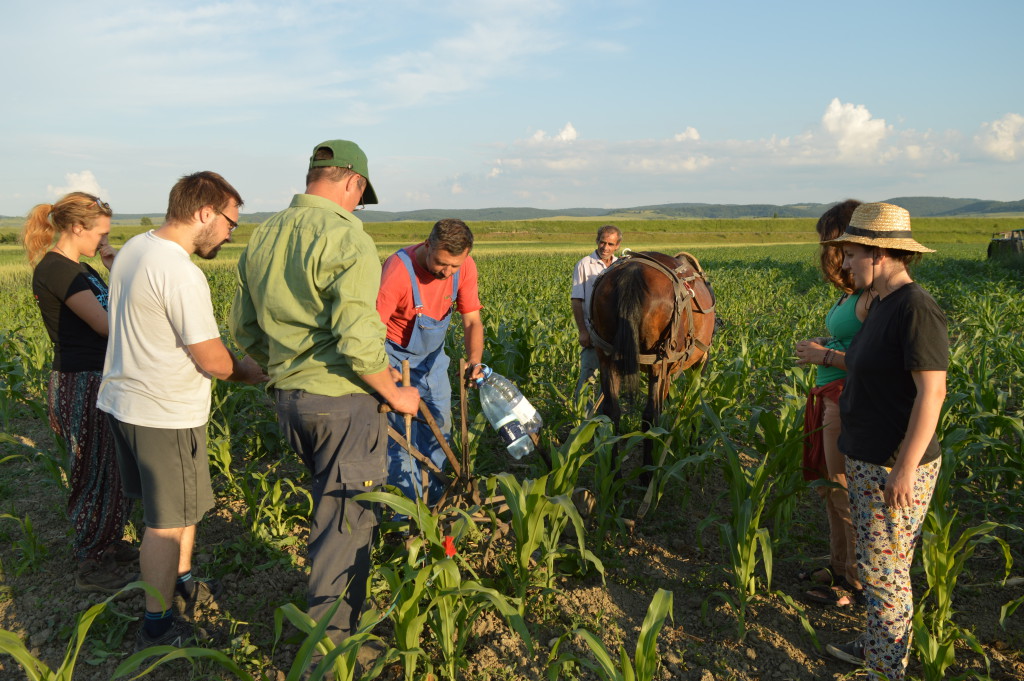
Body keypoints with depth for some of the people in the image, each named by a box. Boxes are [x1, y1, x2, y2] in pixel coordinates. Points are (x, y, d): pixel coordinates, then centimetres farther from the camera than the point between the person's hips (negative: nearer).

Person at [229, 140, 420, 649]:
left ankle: (331, 612, 40)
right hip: (342, 401, -8)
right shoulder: (346, 238, -16)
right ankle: (332, 646, 16)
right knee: (346, 519, 4)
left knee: (328, 505, 24)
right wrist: (395, 394, -9)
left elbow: (244, 327, 16)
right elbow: (358, 340, -23)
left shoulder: (262, 237, 10)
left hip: (288, 398, 8)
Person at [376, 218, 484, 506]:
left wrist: (474, 359, -30)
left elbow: (472, 321, -12)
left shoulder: (465, 268, -17)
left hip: (432, 354, 6)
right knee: (402, 429, -10)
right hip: (395, 354, -5)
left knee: (439, 424, 12)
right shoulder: (399, 270, -33)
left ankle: (435, 500, 30)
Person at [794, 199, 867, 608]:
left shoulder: (872, 297, -21)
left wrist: (825, 356, -18)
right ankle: (839, 567, 39)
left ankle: (856, 585, 23)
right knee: (832, 490, 21)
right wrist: (824, 346, 3)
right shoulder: (852, 293, 9)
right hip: (832, 400, 10)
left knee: (848, 497, 5)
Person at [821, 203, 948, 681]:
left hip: (896, 468, -9)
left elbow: (932, 391, -24)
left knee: (883, 568, 2)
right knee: (874, 560, 20)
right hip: (867, 461, 9)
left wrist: (906, 470, -24)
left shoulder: (916, 309, -21)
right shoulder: (884, 305, 8)